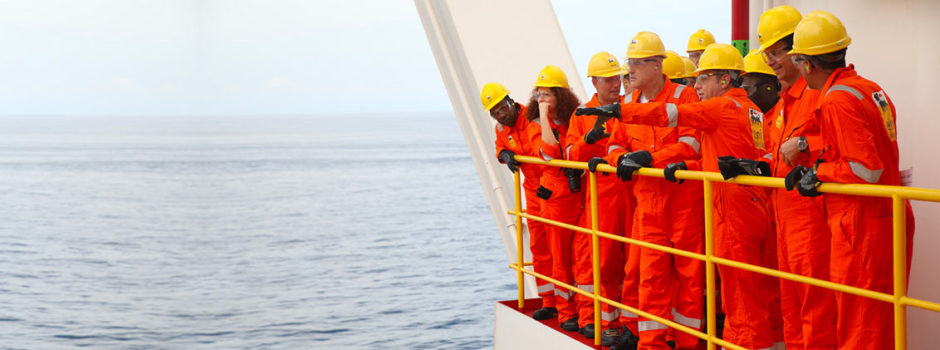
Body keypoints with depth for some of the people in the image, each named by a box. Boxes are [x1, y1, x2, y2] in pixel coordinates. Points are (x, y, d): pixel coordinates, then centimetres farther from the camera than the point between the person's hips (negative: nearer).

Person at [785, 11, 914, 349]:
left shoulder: (838, 100, -17)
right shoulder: (872, 90, 12)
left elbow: (867, 170, -23)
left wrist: (819, 173, -8)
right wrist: (815, 169, 11)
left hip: (862, 228, -10)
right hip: (889, 219, 10)